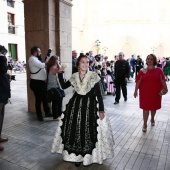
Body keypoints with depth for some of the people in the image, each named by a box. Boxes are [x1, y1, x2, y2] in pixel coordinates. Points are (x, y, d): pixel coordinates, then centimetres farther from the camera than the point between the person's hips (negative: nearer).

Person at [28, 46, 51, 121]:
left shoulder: (36, 59, 19)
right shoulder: (32, 59, -13)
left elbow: (42, 66, 11)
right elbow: (42, 65, -25)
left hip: (41, 82, 9)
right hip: (36, 83, -9)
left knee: (45, 98, 16)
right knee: (39, 99, 1)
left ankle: (47, 112, 29)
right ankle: (39, 115, 16)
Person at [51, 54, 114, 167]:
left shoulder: (94, 76, -9)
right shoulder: (74, 77, 2)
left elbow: (99, 94, -9)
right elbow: (63, 86, 14)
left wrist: (101, 110, -14)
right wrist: (60, 73, 6)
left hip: (90, 106, -3)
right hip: (76, 105, 4)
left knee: (89, 131, 3)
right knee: (75, 131, 10)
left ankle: (88, 155, 25)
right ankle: (76, 155, 29)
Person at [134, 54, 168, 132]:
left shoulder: (158, 70, -1)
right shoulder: (142, 71, -4)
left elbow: (162, 80, -4)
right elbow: (138, 81, -5)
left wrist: (165, 88, -14)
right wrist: (136, 91, -8)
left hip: (156, 93, 2)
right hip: (145, 93, -1)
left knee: (154, 107, 18)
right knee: (145, 108, 2)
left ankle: (152, 119, 46)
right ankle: (145, 124, 14)